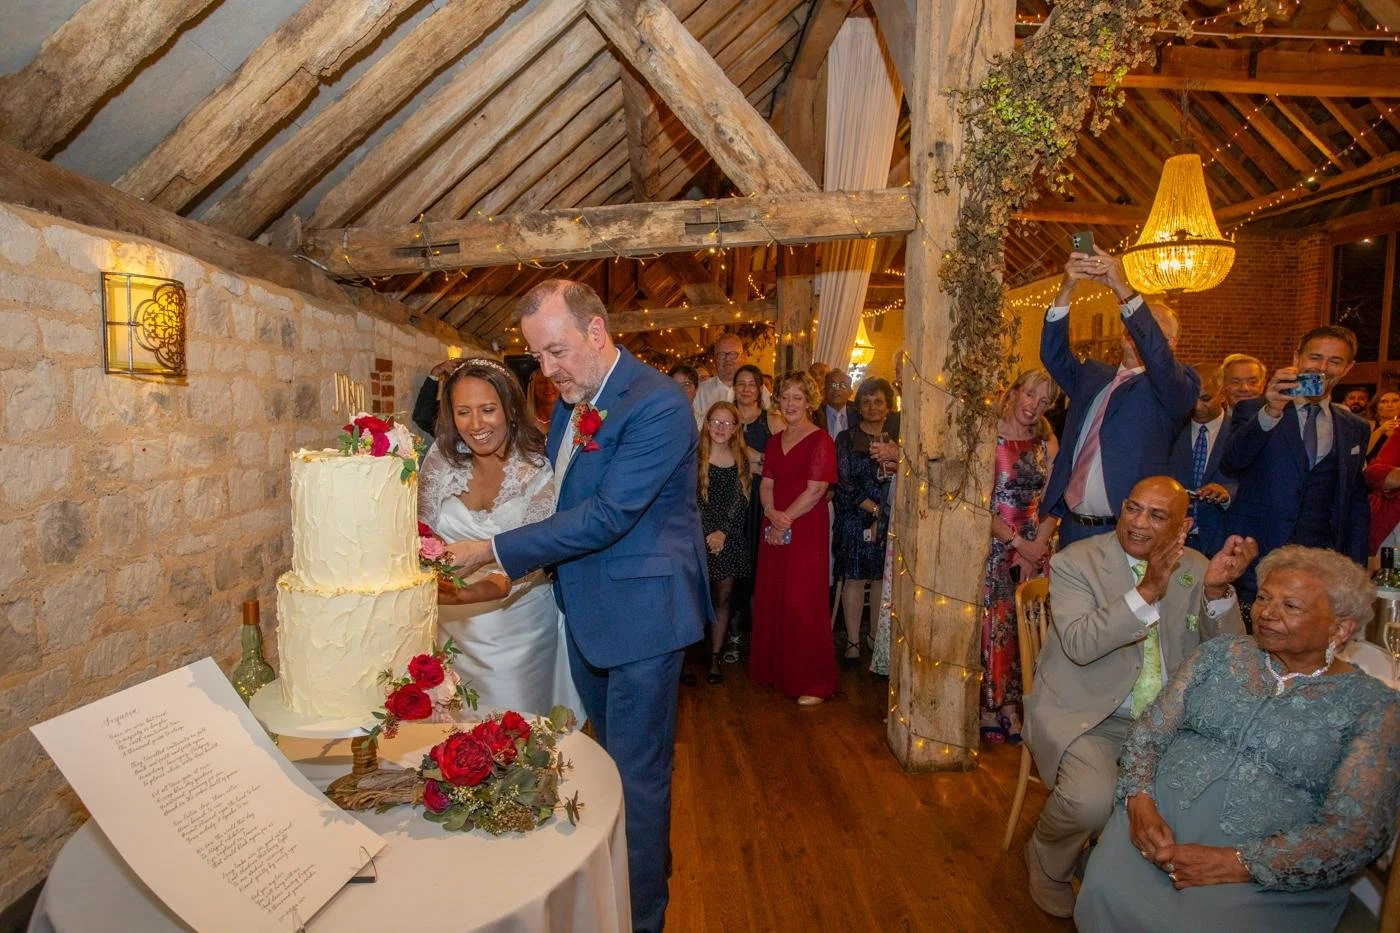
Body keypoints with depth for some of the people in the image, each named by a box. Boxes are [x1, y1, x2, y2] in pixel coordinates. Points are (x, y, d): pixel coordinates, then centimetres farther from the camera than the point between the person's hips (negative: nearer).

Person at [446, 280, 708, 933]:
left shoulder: (656, 405, -20)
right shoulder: (571, 403, 8)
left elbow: (608, 515, -26)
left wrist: (496, 550, -23)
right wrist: (531, 563, 6)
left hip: (641, 613, -8)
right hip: (586, 610, 9)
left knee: (637, 775, 4)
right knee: (613, 760, 24)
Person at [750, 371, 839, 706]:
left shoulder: (820, 440, -6)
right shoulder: (775, 441, 14)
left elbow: (815, 490, -13)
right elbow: (766, 484, 10)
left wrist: (785, 520, -12)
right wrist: (772, 513, -9)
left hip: (807, 532, -6)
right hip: (774, 530, 6)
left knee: (803, 603, -4)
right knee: (771, 600, 10)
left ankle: (814, 682, 8)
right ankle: (775, 670, 26)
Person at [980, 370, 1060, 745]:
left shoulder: (1047, 444, 6)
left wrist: (1035, 549, -8)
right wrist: (1017, 542, -12)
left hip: (1035, 550, 4)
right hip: (993, 548, -4)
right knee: (994, 628, -1)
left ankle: (1020, 710, 17)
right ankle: (993, 712, 13)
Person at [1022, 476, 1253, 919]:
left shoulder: (1195, 569, 6)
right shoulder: (1074, 562, -8)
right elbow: (1079, 644, -21)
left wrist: (1217, 590, -19)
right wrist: (1147, 591, -30)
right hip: (1085, 716, -5)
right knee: (1091, 801, -28)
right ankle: (1046, 864, 9)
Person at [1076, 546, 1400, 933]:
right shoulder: (1220, 654, 9)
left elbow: (1356, 832, -8)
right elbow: (1150, 731, 7)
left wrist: (1235, 864, -18)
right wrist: (1139, 800, -12)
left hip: (1272, 870, -2)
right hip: (1161, 817, 2)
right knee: (1107, 889, -25)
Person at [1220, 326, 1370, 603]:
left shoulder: (1355, 429, 14)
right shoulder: (1253, 411, 1)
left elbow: (1358, 505, 17)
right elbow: (1230, 461, -18)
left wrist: (1355, 569, 9)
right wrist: (1271, 413, -32)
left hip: (1323, 559, 4)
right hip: (1258, 556, -3)